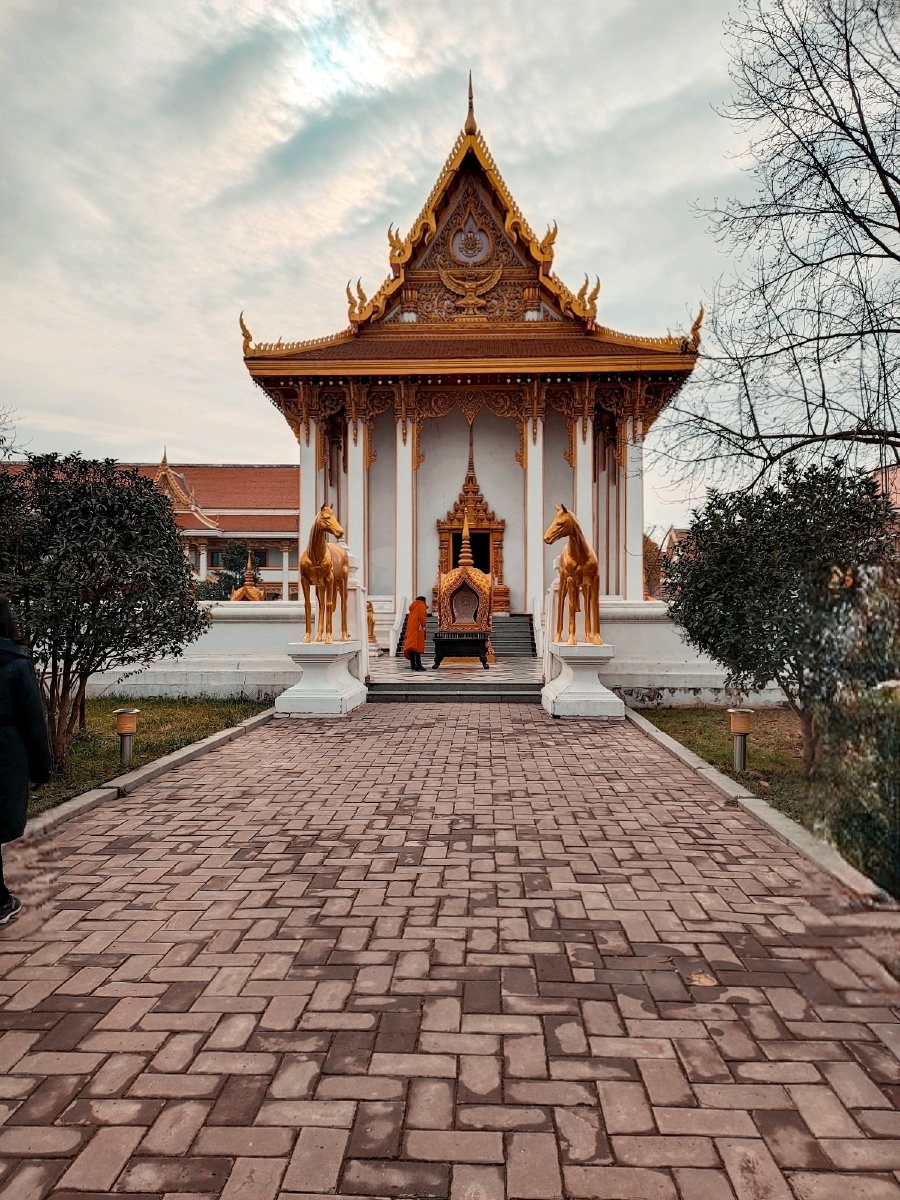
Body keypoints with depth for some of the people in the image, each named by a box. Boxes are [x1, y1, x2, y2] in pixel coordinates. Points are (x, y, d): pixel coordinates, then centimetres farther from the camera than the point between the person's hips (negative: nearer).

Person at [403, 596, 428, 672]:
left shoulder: (412, 607, 22)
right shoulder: (421, 606, -1)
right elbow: (421, 617, -15)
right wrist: (423, 625, -12)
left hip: (411, 629, 8)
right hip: (418, 629, -8)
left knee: (412, 645, 6)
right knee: (418, 646, -11)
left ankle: (412, 665, 6)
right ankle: (418, 665, -16)